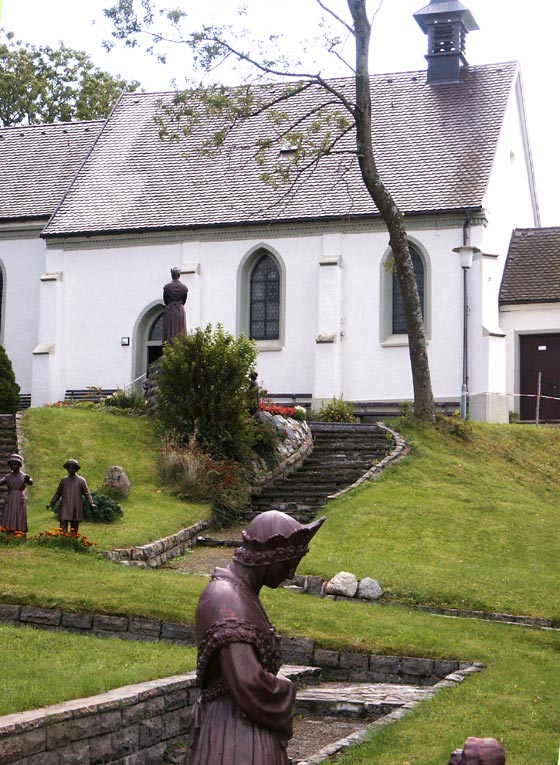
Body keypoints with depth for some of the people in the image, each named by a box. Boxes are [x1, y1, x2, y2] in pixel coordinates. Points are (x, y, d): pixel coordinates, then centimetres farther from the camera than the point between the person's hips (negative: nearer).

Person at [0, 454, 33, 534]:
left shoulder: (24, 476, 1)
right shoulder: (8, 477, 11)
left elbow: (30, 482, -21)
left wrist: (28, 479, -46)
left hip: (20, 503, -3)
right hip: (10, 503, 3)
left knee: (20, 527, -6)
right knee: (8, 525, -6)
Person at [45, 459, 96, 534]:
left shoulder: (81, 480, 5)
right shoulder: (64, 481, 11)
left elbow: (86, 493, 3)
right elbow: (58, 493, 18)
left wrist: (91, 503, -11)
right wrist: (51, 503, 9)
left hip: (76, 510, -1)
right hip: (64, 510, 1)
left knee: (74, 531, 4)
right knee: (62, 529, -8)